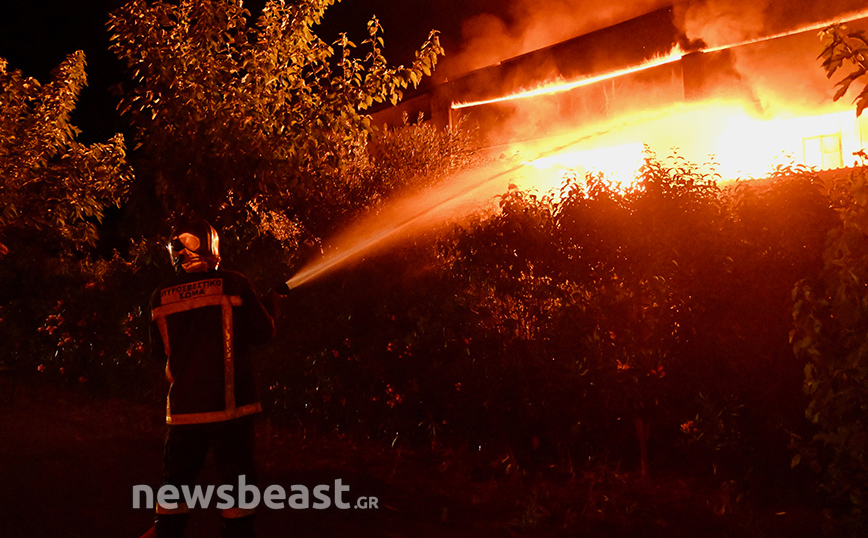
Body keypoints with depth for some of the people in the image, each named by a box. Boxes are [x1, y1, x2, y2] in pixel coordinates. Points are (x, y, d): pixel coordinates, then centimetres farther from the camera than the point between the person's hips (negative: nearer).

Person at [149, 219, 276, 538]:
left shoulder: (161, 297, 1)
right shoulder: (232, 285, -8)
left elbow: (160, 351, 12)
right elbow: (264, 332, -2)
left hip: (183, 408, 3)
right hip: (229, 405, -3)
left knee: (176, 484, 16)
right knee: (236, 484, 8)